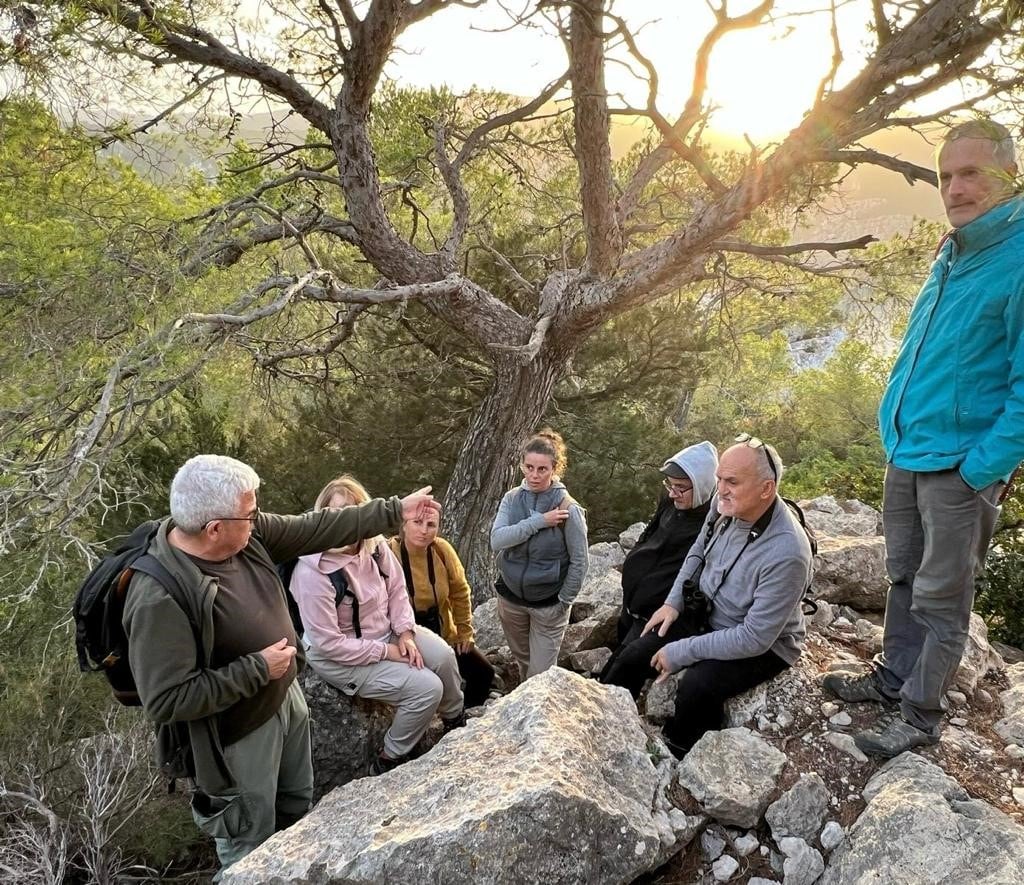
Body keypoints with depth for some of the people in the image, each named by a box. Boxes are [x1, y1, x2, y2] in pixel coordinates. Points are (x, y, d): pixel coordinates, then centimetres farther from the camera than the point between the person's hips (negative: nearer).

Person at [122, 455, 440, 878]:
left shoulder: (245, 533, -15)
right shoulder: (160, 600, -36)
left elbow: (314, 529, -4)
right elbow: (166, 702, -33)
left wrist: (395, 511, -1)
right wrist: (256, 669, -28)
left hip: (286, 696, 8)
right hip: (239, 734, -8)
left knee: (298, 805, 31)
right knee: (251, 843, 17)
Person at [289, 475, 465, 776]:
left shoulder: (375, 545, -13)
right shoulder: (313, 573, -31)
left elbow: (397, 589, 3)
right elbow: (328, 643, -27)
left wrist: (405, 633, -11)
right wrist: (386, 652, -22)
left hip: (386, 630, 7)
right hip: (339, 656, -6)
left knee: (443, 655, -9)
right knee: (426, 687, -17)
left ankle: (455, 720, 23)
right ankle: (389, 762, 7)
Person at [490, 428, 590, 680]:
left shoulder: (567, 507, -18)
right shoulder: (512, 498, -7)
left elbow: (580, 561, -12)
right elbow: (497, 540, -21)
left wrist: (563, 602, -11)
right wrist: (538, 521, -27)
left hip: (548, 604, -4)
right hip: (510, 598, 4)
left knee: (540, 675, 3)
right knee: (522, 662, 24)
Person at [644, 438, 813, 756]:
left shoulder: (787, 554, -34)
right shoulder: (725, 504, -14)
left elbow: (754, 638, -29)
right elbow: (698, 551, 7)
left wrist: (680, 653, -25)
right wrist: (673, 603, -3)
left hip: (763, 645, -7)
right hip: (706, 615, 7)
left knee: (697, 685, -28)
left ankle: (677, 754, -2)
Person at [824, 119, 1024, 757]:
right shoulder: (953, 254, 10)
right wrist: (899, 428, 15)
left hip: (961, 467, -7)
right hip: (908, 454, 8)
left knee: (941, 598, 6)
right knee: (905, 578, 20)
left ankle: (920, 714, 21)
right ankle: (894, 677, 36)